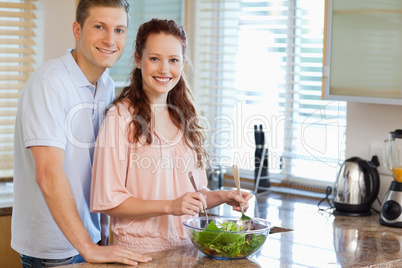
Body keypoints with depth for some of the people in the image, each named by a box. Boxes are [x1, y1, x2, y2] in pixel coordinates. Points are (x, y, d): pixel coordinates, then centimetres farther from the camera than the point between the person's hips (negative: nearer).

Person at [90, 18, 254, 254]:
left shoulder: (185, 117, 9)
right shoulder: (121, 116, -11)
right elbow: (108, 201, -13)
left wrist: (222, 197, -1)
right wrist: (170, 206, -20)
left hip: (186, 246, 5)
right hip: (139, 249, -5)